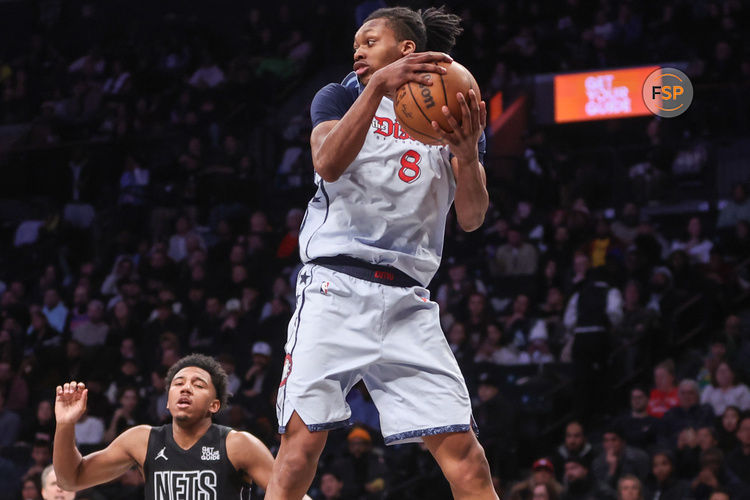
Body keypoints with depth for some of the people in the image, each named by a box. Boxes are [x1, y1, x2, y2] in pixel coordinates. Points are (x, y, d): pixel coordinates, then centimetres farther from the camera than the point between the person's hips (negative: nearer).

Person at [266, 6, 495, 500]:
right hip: (336, 286, -2)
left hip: (407, 300, 2)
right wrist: (378, 85, -25)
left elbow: (471, 219, 3)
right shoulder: (341, 97, 9)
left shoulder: (454, 116, 14)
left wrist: (468, 153, -17)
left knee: (462, 449, -6)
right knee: (304, 437, -14)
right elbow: (328, 164, -13)